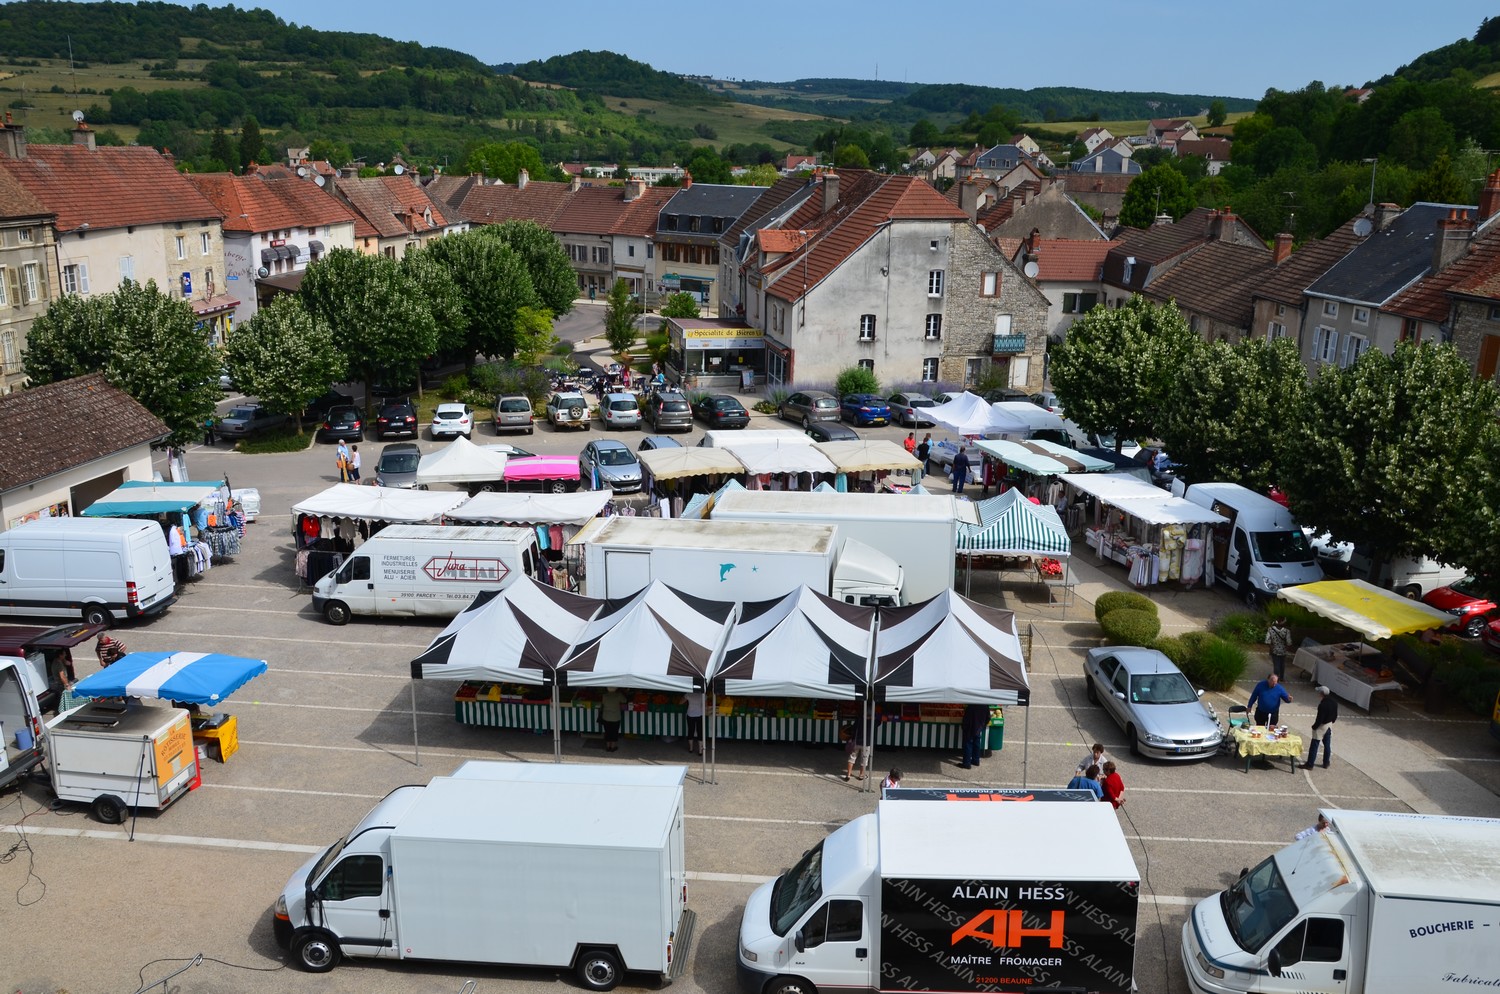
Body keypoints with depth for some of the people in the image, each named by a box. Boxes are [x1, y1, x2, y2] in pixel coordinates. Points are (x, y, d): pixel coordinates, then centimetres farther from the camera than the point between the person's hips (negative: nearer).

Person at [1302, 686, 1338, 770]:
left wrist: (1314, 726, -10)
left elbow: (1320, 718, -24)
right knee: (1327, 745, 18)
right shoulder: (1334, 702, -3)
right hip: (1329, 725, 8)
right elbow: (1335, 715, 9)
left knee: (1314, 745, 2)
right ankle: (1326, 763, 28)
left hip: (1321, 726, -8)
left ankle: (1309, 764, 7)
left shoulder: (1323, 704, -29)